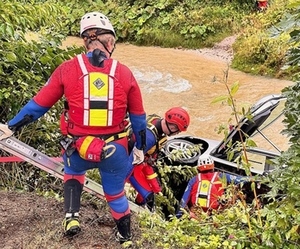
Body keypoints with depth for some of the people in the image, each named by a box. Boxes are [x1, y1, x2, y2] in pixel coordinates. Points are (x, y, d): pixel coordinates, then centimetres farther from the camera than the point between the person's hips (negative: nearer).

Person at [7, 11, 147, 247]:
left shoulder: (67, 69, -10)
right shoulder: (125, 73, -5)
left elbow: (39, 104, -2)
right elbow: (138, 116, 5)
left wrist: (11, 126, 13)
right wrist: (140, 147, 21)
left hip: (79, 150, 0)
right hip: (115, 151, 1)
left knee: (73, 171, 35)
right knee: (116, 194, 25)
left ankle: (72, 217, 21)